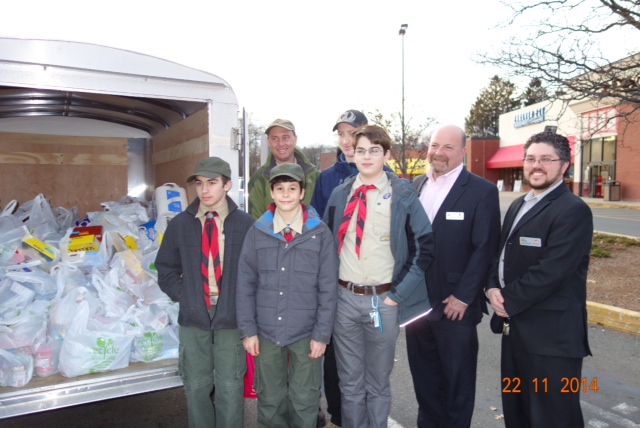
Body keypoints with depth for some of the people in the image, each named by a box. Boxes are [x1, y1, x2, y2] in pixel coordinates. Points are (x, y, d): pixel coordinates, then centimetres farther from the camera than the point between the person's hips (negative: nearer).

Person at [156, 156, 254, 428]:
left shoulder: (245, 224, -6)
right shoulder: (180, 224, 0)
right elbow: (166, 269, 9)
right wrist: (183, 295, -2)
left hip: (232, 317, -2)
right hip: (193, 317, 2)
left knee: (230, 387, 9)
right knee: (196, 386, 15)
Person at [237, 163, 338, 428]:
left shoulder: (320, 233, -5)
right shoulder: (257, 232, -1)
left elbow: (328, 288, -4)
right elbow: (245, 285, 2)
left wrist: (322, 334, -5)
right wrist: (248, 330, 0)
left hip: (306, 333, -1)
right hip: (266, 332, 2)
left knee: (304, 401, 11)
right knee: (269, 399, 16)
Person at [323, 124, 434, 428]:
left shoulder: (403, 195, -5)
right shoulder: (340, 194, 4)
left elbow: (424, 246, -5)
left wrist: (398, 293, -8)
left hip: (383, 300, -2)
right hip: (344, 298, 3)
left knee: (378, 383, 15)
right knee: (350, 382, 16)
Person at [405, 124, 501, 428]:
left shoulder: (483, 191, -8)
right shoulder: (416, 186, 9)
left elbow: (484, 249, -12)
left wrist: (463, 297, -15)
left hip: (454, 304, -5)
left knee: (457, 378, 12)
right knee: (423, 373, 18)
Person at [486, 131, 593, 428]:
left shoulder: (573, 210, -15)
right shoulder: (518, 205, 13)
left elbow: (551, 271, -23)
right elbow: (502, 254, 14)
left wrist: (508, 301, -15)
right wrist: (493, 288, -5)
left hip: (551, 334, -8)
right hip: (515, 327, 9)